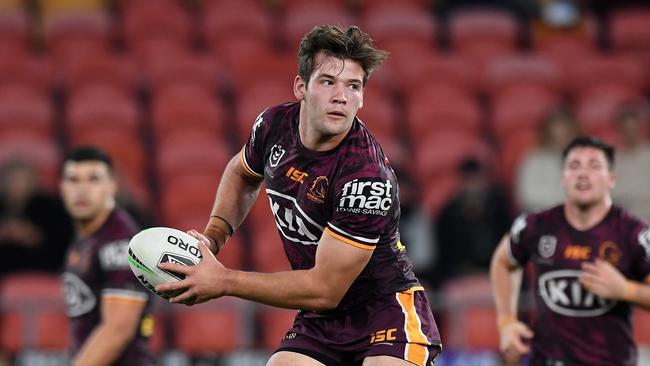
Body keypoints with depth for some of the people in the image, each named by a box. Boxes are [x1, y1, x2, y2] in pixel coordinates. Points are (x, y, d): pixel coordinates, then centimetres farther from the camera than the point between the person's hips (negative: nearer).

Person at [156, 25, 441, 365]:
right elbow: (241, 172, 20)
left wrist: (223, 282, -19)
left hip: (384, 304, -6)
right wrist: (213, 237, 2)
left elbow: (325, 289, -23)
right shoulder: (274, 124, -6)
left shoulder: (368, 179, -27)